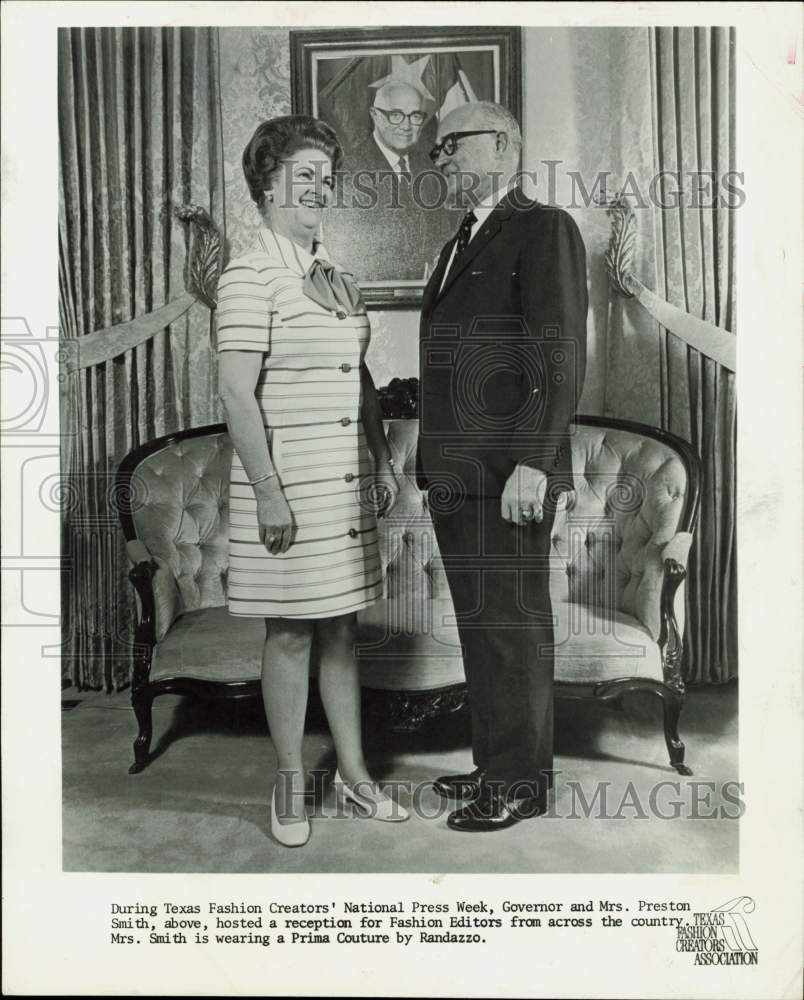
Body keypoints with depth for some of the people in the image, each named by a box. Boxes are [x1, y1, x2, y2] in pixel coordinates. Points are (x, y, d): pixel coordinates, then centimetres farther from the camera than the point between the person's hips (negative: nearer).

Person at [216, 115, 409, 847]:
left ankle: (353, 771, 27)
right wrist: (267, 491, -18)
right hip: (288, 486, -7)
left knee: (342, 626, 13)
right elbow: (236, 394, -15)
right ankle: (291, 785, 21)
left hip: (347, 482, 7)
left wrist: (384, 459, 13)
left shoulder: (337, 277, 13)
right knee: (290, 633, 4)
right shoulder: (249, 278, -10)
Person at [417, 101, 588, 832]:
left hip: (508, 473, -9)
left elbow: (562, 358, -14)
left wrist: (532, 463, -22)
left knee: (512, 625, -1)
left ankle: (523, 781, 13)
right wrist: (434, 465, 16)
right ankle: (499, 763, 25)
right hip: (458, 473, 9)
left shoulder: (546, 229, -5)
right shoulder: (462, 244, 22)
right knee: (481, 624, 13)